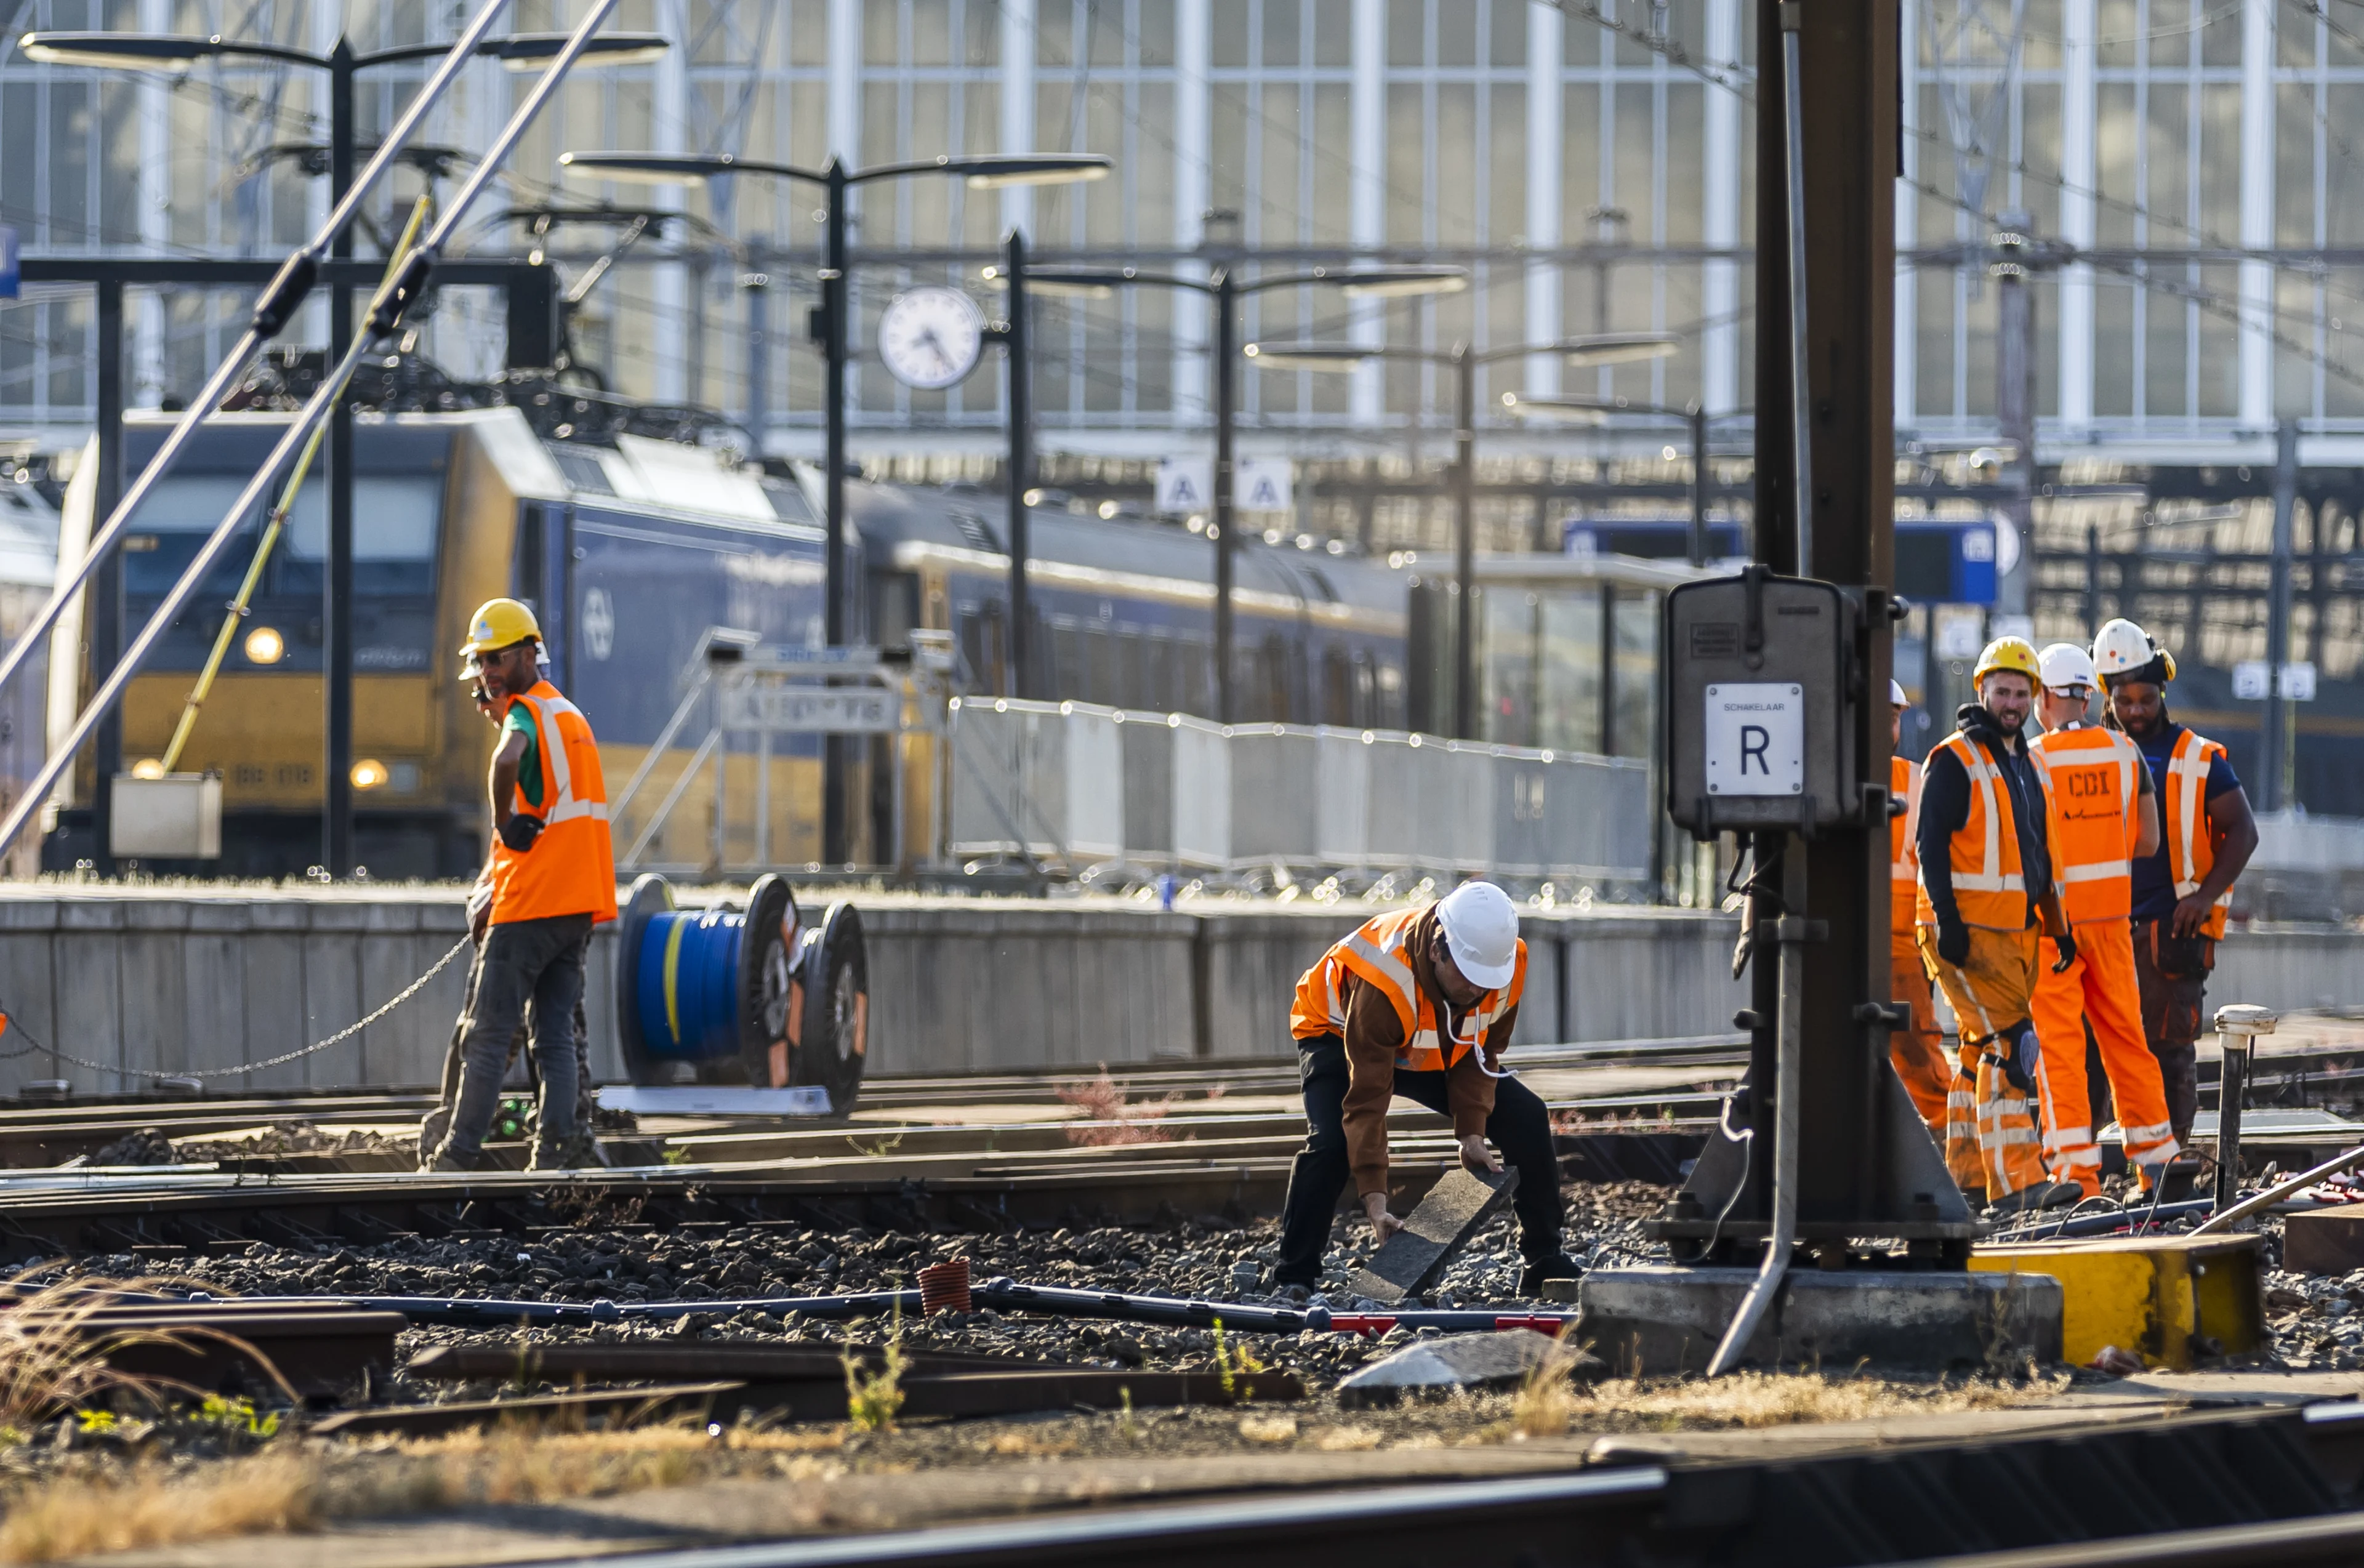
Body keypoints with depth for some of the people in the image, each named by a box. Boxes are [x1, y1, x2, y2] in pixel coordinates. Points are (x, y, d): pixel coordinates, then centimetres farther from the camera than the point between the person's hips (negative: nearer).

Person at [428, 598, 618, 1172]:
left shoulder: (527, 712, -9)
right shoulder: (570, 715, 20)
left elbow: (507, 760, -34)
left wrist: (504, 823, -17)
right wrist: (492, 884, 16)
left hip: (530, 907, -8)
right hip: (580, 906, 8)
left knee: (488, 1037, -3)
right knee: (557, 1038, 6)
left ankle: (457, 1158, -2)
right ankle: (553, 1155, -1)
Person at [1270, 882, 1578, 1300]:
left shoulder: (1507, 962, -28)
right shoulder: (1384, 983, -44)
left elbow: (1480, 1056, -11)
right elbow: (1366, 1101, -42)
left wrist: (1472, 1134, -21)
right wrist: (1375, 1203, -45)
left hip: (1438, 1052, 5)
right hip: (1340, 1037, -5)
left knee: (1527, 1120, -7)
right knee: (1331, 1141, -32)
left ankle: (1546, 1264, 6)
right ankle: (1293, 1278, -20)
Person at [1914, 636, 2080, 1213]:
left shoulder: (2026, 766, 18)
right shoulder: (1955, 760, -8)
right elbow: (1932, 845, -13)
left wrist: (2058, 925, 19)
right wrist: (1948, 920, -21)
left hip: (2016, 929, 8)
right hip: (1967, 929, -8)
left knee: (1981, 1051, 12)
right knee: (2008, 1043, -17)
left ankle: (1965, 1173, 18)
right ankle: (2014, 1179, -22)